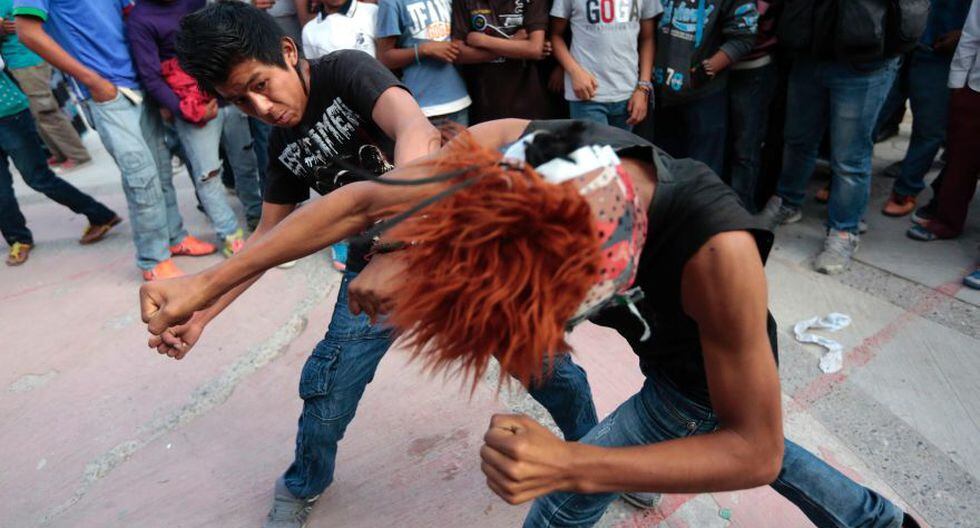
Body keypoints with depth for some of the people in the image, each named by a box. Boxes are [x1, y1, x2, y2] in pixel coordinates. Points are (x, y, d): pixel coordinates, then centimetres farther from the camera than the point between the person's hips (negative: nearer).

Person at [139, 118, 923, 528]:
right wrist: (208, 284, -20)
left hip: (714, 380, -6)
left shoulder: (716, 253, -47)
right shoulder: (503, 148, -33)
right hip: (667, 346, 6)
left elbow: (751, 451, -34)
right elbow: (366, 201, -23)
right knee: (751, 445, 31)